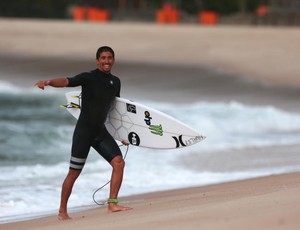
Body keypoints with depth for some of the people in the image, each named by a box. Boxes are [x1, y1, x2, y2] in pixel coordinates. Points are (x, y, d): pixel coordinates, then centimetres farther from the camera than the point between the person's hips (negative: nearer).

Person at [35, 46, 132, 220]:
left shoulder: (116, 82, 10)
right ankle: (62, 211, 12)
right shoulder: (89, 78, -10)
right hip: (84, 130, -6)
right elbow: (67, 81, -27)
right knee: (74, 173, -1)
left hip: (101, 131, 6)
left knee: (119, 162, -10)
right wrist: (48, 82, -47)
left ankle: (112, 205, -6)